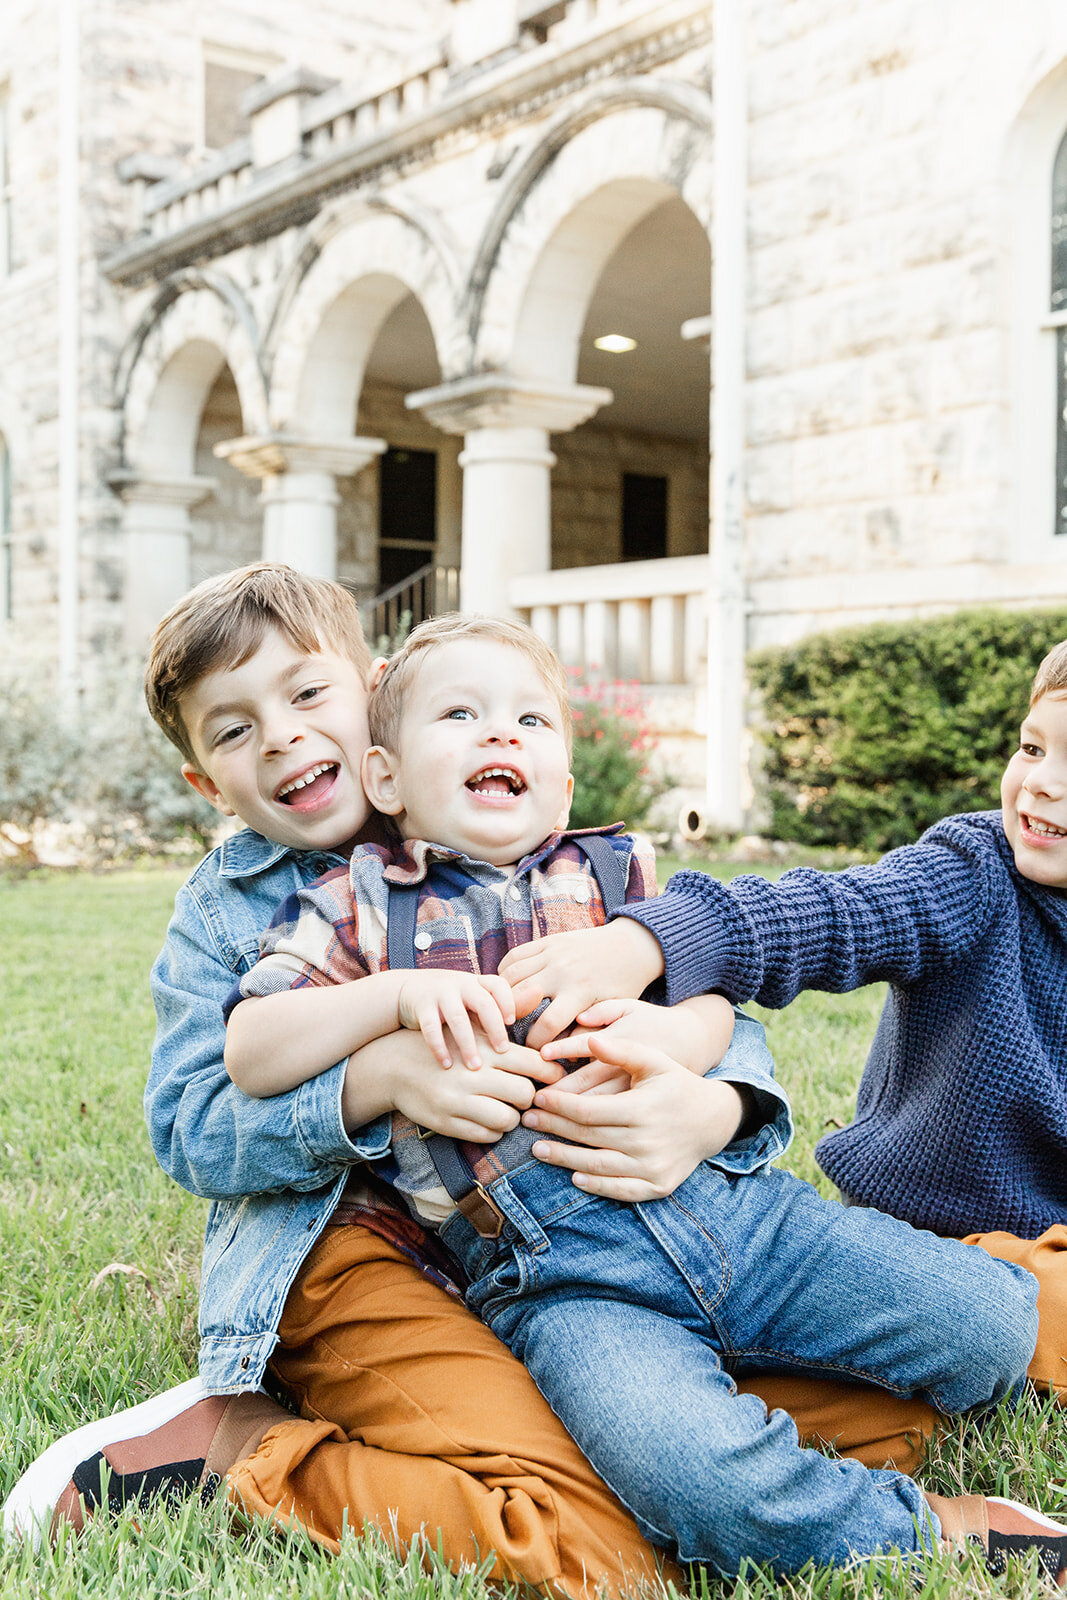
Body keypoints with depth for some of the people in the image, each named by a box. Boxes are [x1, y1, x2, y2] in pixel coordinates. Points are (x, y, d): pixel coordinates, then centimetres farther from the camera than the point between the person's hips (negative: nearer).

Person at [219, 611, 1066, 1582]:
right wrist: (398, 993, -16)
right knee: (697, 1483, -31)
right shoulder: (358, 906, 8)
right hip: (558, 1274, -3)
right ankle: (926, 1530, -5)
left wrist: (672, 1039, -15)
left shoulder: (615, 872, 17)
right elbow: (250, 1055, -2)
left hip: (733, 1198, 4)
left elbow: (712, 998, 10)